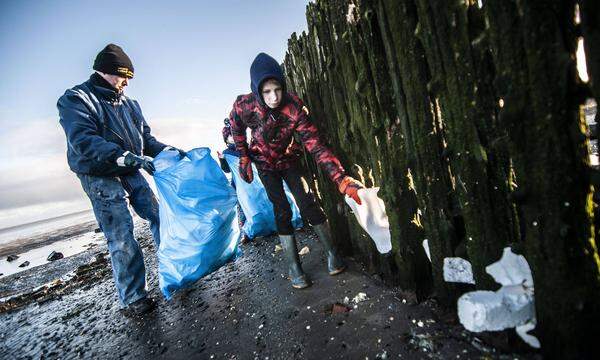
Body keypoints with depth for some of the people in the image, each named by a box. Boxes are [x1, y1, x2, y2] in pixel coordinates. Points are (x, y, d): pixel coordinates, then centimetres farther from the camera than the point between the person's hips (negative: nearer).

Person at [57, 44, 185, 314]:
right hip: (102, 179, -6)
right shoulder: (76, 99, -8)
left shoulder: (129, 104, 10)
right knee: (121, 239, -5)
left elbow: (146, 138, 13)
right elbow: (83, 142, -22)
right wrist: (129, 158, -33)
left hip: (132, 175, 6)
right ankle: (133, 298, 8)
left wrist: (168, 150, -5)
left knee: (158, 217, 7)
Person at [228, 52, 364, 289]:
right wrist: (243, 158, -2)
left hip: (289, 160, 0)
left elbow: (315, 145, -36)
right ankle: (293, 268, 4)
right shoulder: (244, 105, -26)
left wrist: (342, 179, -45)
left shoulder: (295, 107, -30)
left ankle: (332, 253, 9)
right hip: (265, 164, 0)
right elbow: (236, 128, -2)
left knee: (308, 203, -11)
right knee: (282, 211, -8)